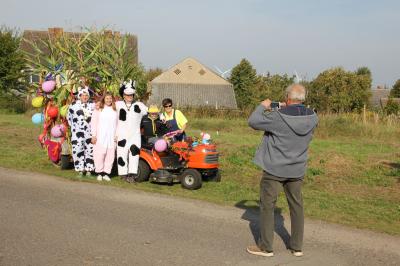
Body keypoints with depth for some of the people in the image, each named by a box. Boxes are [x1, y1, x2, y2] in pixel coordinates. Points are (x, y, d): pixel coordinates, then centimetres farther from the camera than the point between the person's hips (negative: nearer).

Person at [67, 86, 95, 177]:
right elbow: (69, 117, 15)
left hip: (90, 132, 1)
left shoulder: (92, 105, 6)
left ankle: (89, 170, 7)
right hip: (77, 132, 0)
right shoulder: (74, 105, 5)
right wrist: (73, 126, 10)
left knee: (90, 150, -1)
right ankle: (80, 170, 7)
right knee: (78, 150, -2)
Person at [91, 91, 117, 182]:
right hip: (100, 137, -2)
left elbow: (117, 124, 11)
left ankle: (106, 173, 5)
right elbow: (93, 122, 4)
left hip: (111, 137, 2)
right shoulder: (98, 109, 6)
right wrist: (93, 135, -3)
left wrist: (117, 135, 3)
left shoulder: (115, 110, 11)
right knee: (99, 155, -5)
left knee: (110, 155, -2)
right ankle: (99, 173, 5)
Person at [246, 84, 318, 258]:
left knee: (267, 206, 7)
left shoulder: (278, 117, -22)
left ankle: (265, 247, 13)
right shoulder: (312, 118, -6)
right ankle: (297, 247, 22)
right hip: (297, 170, 5)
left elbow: (253, 121, -12)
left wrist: (262, 106, 3)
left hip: (274, 169, -5)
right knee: (296, 207, 15)